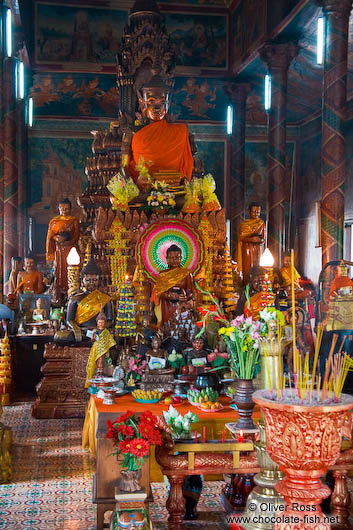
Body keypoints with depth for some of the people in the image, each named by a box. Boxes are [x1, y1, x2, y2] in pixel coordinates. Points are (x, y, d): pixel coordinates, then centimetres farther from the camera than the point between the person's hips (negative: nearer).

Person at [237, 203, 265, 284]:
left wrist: (260, 239, -11)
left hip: (258, 249, 3)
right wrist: (251, 239, -18)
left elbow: (263, 238, 12)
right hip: (247, 248, -3)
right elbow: (241, 238, -4)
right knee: (248, 268, -8)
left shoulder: (261, 223, 12)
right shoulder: (244, 224, 3)